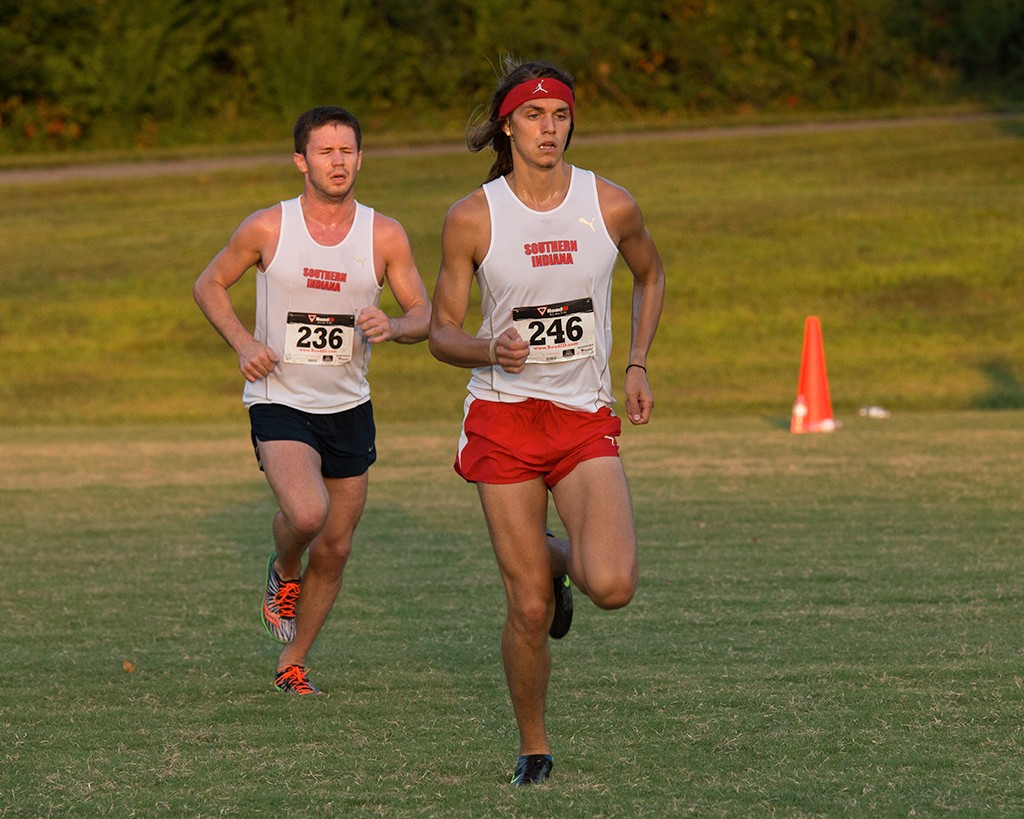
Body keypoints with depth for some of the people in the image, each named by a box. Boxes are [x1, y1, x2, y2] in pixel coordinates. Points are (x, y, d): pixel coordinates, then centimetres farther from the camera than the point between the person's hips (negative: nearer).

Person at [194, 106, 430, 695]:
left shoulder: (385, 237, -4)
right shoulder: (267, 228, -8)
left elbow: (424, 316, 1)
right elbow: (210, 285, 6)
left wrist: (392, 327, -23)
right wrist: (244, 343, -10)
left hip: (349, 408, 3)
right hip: (279, 402, -3)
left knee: (335, 548, 8)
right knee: (307, 513, -28)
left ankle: (293, 664, 27)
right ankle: (284, 572, 8)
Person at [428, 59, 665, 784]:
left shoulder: (611, 206, -2)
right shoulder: (472, 218, -5)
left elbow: (651, 274, 20)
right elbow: (442, 332, 0)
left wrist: (637, 364, 10)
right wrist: (490, 350, -21)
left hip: (587, 422, 1)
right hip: (503, 418, -1)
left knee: (612, 587, -20)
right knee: (529, 610, -4)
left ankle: (562, 557, 17)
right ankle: (534, 749, 21)